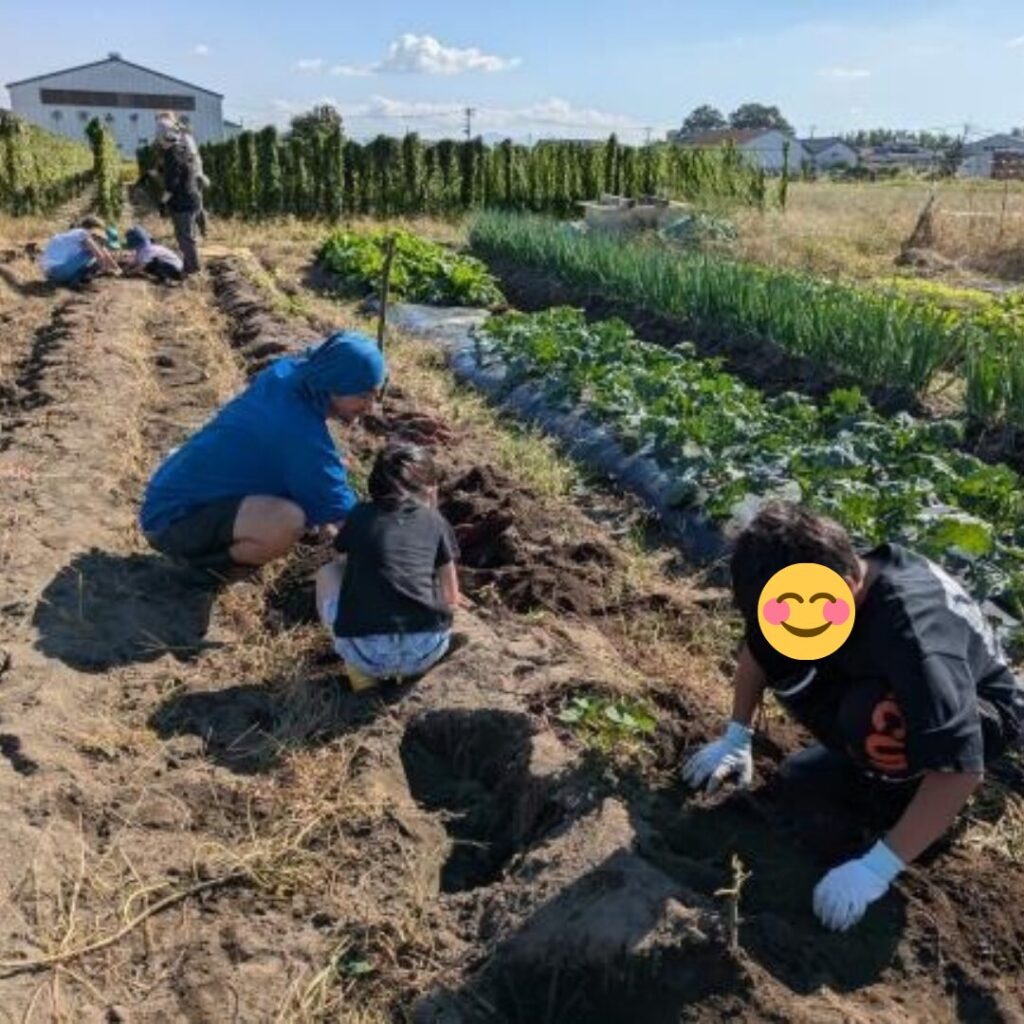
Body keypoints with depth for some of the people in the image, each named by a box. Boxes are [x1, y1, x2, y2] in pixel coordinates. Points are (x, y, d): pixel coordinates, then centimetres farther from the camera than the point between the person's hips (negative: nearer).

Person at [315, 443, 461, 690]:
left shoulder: (360, 516, 17)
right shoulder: (435, 521, 15)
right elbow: (451, 600, 19)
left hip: (366, 651, -1)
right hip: (426, 651, 1)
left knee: (328, 574, 28)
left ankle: (360, 670, 10)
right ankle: (407, 668, 11)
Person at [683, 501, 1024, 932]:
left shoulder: (915, 635, -41)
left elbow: (961, 770, -42)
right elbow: (756, 649, -3)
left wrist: (878, 867, -38)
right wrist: (736, 738, -5)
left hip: (983, 712, -6)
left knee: (870, 716, -38)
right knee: (779, 658, -16)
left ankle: (913, 780, -5)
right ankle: (864, 764, 5)